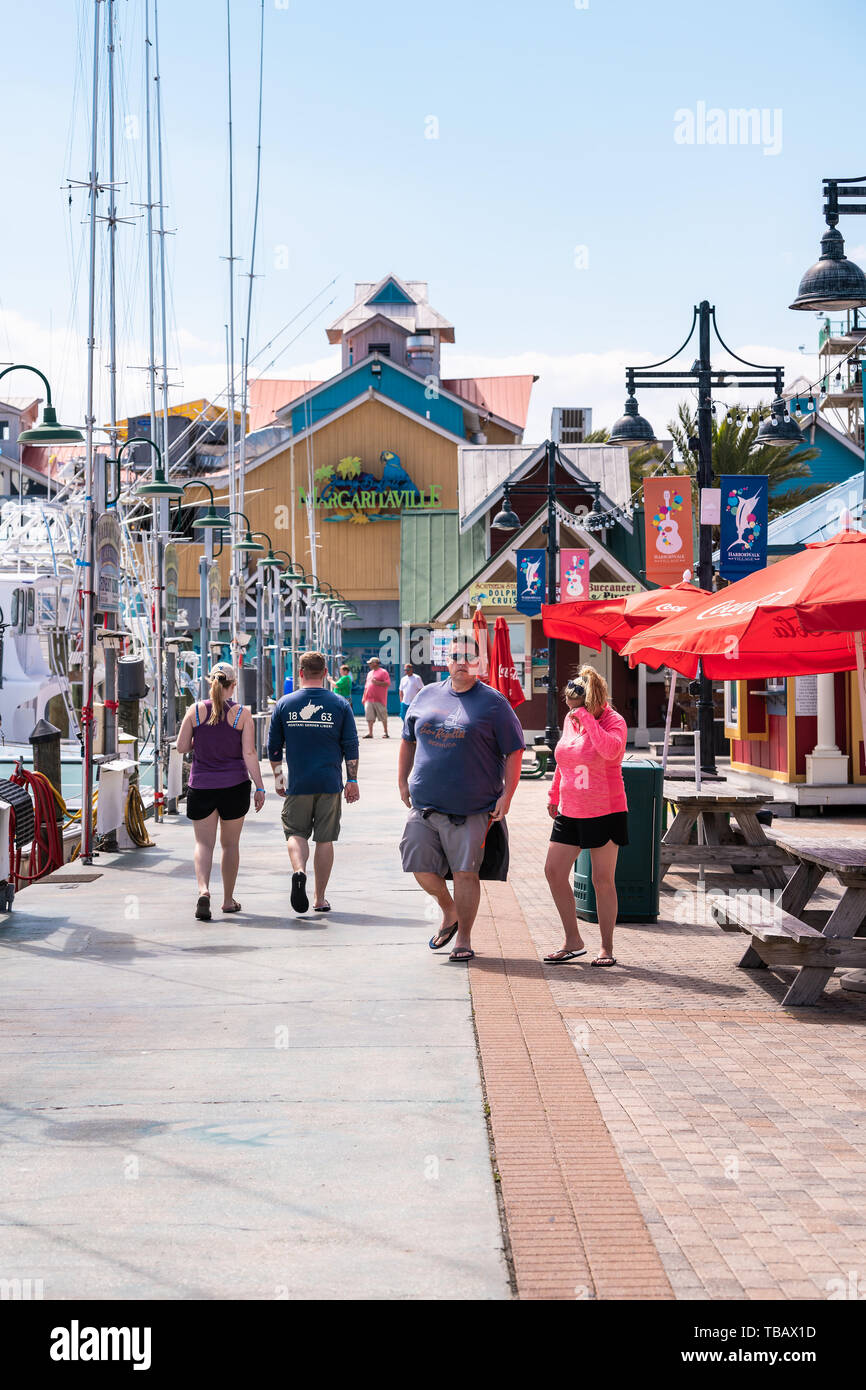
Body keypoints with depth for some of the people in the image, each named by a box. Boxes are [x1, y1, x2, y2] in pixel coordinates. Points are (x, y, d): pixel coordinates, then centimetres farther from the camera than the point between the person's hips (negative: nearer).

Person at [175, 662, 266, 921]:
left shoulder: (196, 710, -4)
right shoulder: (242, 714, -6)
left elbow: (182, 747, -1)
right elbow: (249, 754, -9)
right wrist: (259, 787, -4)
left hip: (201, 786, 0)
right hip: (234, 785, 0)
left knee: (204, 842, 4)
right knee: (230, 844, 13)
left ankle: (203, 890, -20)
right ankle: (228, 900, 21)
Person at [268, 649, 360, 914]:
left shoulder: (284, 704, 1)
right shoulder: (340, 705, 0)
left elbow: (273, 746, 6)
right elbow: (351, 746, 1)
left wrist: (278, 778, 18)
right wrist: (352, 780, 8)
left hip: (298, 783, 0)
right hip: (330, 783, 0)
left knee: (296, 833, 9)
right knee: (325, 839, 8)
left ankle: (299, 871, -21)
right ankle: (320, 898, 11)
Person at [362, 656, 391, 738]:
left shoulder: (383, 672, -1)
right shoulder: (369, 673, 20)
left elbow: (388, 684, -10)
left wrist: (377, 682, -18)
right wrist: (364, 697, 18)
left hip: (379, 699, -6)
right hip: (369, 699, 6)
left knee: (383, 716, 0)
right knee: (369, 717, 1)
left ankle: (385, 732, 8)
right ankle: (370, 733, 4)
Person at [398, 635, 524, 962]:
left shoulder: (493, 703, -1)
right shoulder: (427, 696, 11)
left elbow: (514, 752, -1)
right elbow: (408, 741, 22)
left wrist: (506, 795, -8)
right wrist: (402, 781, 17)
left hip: (470, 810, -4)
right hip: (424, 806, 4)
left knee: (465, 873, -2)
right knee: (420, 867, 3)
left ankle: (463, 939, 11)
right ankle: (449, 912, 30)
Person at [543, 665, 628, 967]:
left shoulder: (613, 721, -11)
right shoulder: (570, 719, 8)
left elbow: (611, 750, -33)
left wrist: (587, 718, -27)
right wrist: (554, 796, 26)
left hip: (604, 812, -7)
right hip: (570, 812, 7)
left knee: (602, 879, -2)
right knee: (553, 871, 2)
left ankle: (607, 948, 9)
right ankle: (573, 941, 12)